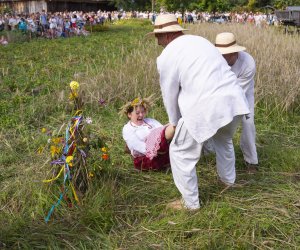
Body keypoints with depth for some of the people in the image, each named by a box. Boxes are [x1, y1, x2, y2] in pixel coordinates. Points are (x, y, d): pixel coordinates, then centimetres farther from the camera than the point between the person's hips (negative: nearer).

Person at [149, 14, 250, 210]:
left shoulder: (167, 57, -3)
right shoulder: (199, 41, 20)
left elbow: (170, 95, 5)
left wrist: (175, 122, 23)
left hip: (207, 108, -8)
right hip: (233, 100, 8)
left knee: (181, 152, 12)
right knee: (224, 140, 36)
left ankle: (190, 203, 23)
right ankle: (228, 179, 56)